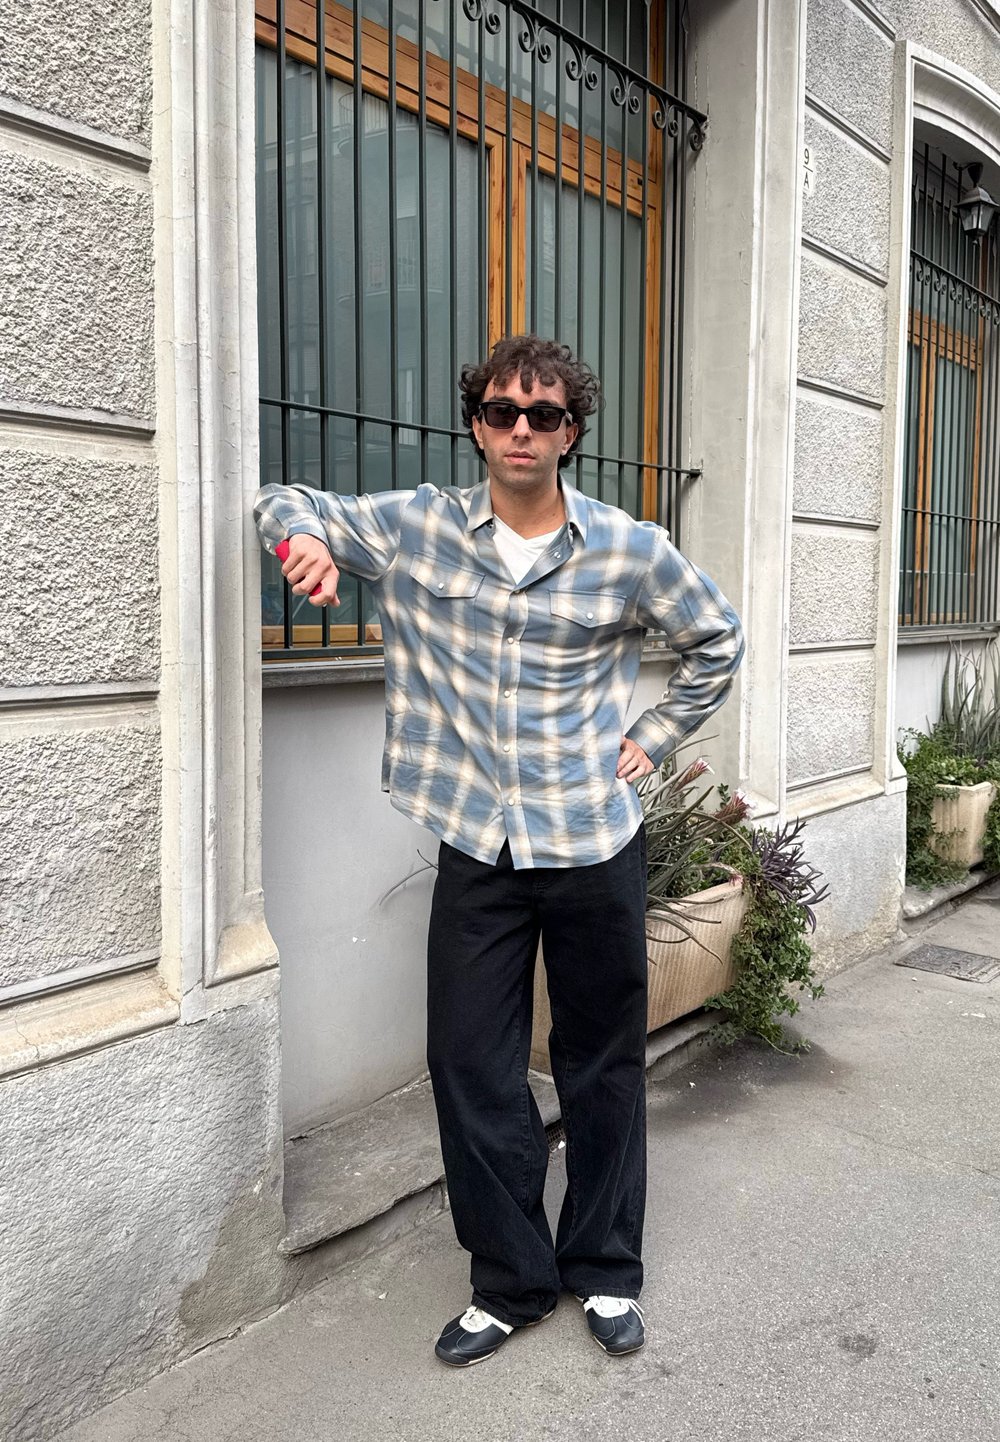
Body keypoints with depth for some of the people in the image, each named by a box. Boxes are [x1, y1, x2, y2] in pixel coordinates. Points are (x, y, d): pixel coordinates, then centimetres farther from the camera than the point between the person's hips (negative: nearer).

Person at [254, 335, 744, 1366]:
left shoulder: (630, 550, -2)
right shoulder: (417, 526, 0)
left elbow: (718, 641, 14)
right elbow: (285, 502, 10)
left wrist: (654, 738, 6)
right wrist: (306, 537, -13)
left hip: (595, 846, 0)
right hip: (476, 851, 1)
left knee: (603, 1065, 13)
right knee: (470, 1068, 6)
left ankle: (605, 1270, 34)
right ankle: (511, 1282, 28)